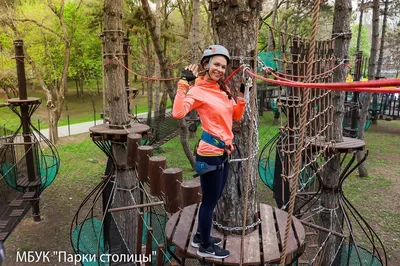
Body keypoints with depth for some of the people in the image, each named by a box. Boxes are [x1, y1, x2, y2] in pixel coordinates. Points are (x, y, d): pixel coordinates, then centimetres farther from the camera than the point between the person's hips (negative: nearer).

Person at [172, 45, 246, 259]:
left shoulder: (223, 89, 10)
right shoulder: (198, 91, -14)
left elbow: (237, 116, 15)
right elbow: (178, 113, -31)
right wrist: (184, 82, -29)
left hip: (224, 153, 8)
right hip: (210, 154, -8)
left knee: (213, 198, 21)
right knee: (210, 200, 6)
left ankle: (200, 236, 40)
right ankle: (205, 247, 27)